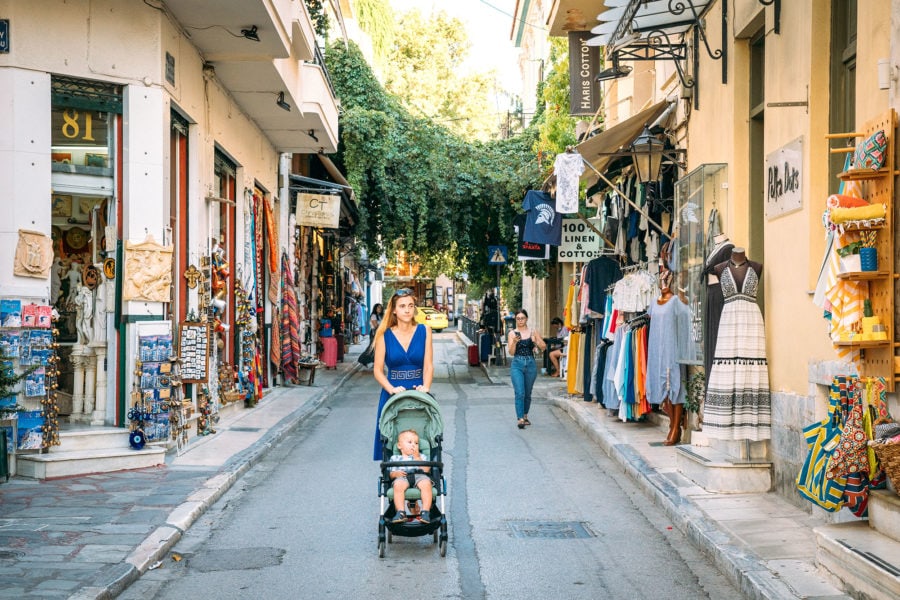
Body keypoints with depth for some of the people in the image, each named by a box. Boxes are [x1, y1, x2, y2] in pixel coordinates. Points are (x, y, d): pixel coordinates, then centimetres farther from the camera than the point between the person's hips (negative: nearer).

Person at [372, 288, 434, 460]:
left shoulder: (424, 331, 3)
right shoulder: (385, 335, 0)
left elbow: (428, 365, -2)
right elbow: (378, 370, -2)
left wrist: (425, 387, -19)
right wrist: (392, 389, -18)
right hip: (392, 394, 0)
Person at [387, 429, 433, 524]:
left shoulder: (421, 456, 29)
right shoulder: (395, 458, 29)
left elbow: (426, 469, 10)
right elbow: (391, 474, 19)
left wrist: (417, 458, 6)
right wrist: (395, 474, -4)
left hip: (419, 476, 0)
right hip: (402, 477, 0)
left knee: (426, 483, -37)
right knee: (398, 485, -38)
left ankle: (425, 512, -38)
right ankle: (401, 512, -40)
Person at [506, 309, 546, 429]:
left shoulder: (533, 332, 5)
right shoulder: (512, 333, 2)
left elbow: (543, 347, 2)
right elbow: (511, 352, -3)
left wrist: (536, 341, -17)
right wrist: (514, 342, -21)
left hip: (530, 364, 2)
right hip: (517, 365, -2)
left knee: (528, 393, 13)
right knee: (520, 393, -13)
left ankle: (525, 416, 30)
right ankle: (520, 419, -15)